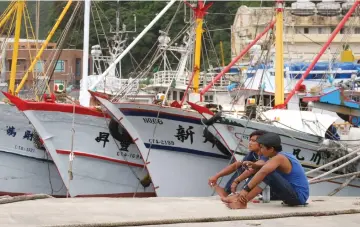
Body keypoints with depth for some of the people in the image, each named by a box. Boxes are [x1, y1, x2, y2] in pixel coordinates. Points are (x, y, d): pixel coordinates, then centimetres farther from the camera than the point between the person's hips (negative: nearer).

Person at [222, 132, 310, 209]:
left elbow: (263, 172, -31)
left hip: (298, 197, -10)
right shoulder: (285, 155, 13)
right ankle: (241, 198, 5)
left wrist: (246, 189, -33)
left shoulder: (278, 158, -15)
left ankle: (242, 201, -21)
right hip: (299, 196, 10)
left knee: (268, 173, -22)